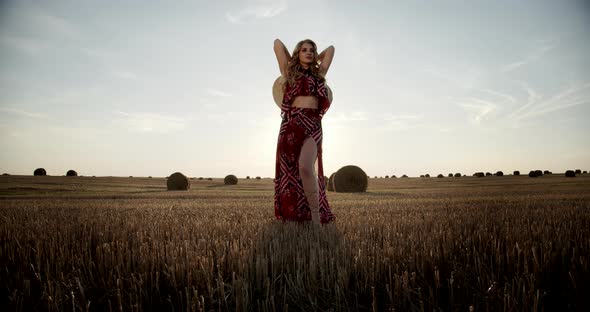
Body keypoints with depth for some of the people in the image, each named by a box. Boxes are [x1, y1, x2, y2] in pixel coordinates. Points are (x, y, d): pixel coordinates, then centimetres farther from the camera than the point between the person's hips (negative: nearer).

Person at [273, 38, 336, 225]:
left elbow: (330, 49, 30)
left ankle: (317, 219, -21)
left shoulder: (318, 74, 20)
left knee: (306, 168, -24)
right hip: (290, 124, 1)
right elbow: (278, 43, 18)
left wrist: (313, 61, 36)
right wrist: (292, 62, 30)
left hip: (312, 124, -1)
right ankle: (291, 219, 7)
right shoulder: (289, 72, 16)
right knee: (289, 172, -2)